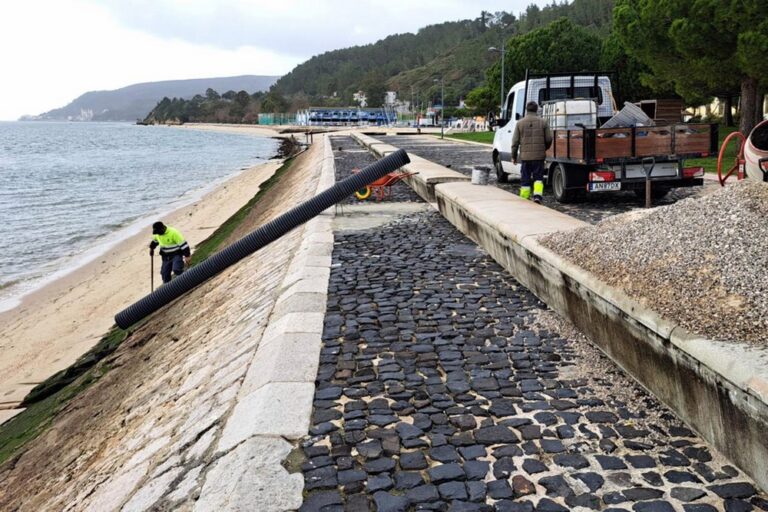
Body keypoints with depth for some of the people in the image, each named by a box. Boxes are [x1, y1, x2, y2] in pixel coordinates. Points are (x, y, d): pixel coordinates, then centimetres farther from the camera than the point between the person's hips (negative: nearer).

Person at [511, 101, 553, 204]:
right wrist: (544, 149, 22)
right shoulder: (543, 122, 1)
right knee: (538, 177, 9)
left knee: (525, 179, 8)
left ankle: (524, 199, 11)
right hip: (539, 156, 0)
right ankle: (537, 195, -9)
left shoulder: (520, 123, 1)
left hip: (525, 156, 0)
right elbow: (549, 139, 2)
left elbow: (515, 141, 0)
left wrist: (514, 156, 8)